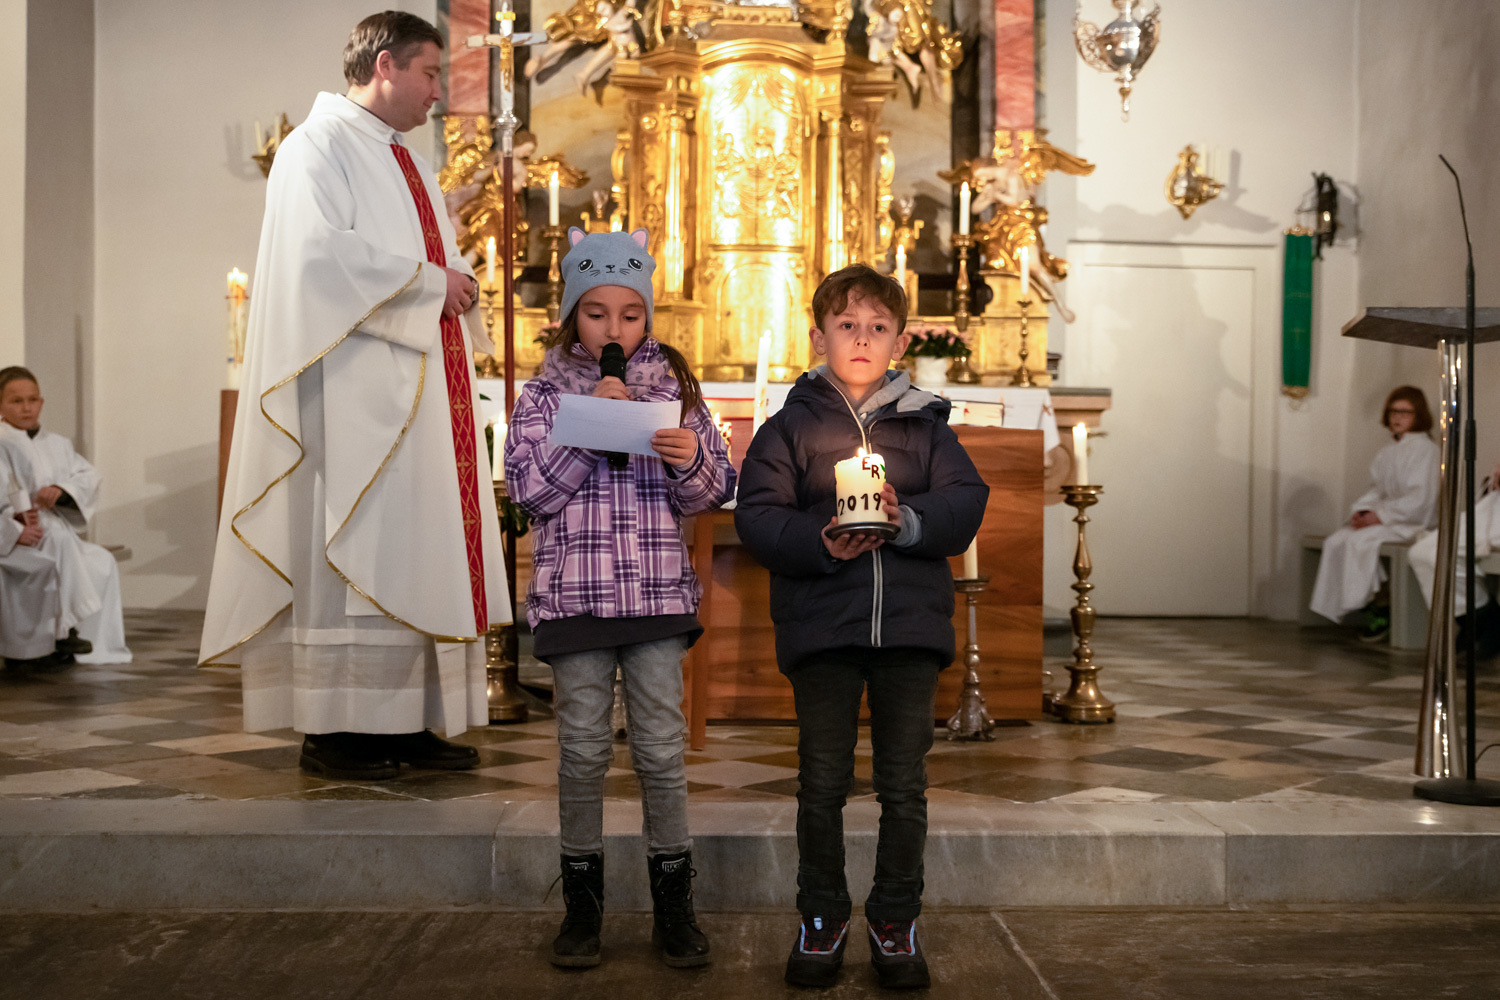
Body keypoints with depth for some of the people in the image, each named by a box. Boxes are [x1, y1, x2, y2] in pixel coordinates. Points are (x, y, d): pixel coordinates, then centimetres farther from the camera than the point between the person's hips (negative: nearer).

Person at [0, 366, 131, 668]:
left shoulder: (56, 445, 16)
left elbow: (88, 475, 6)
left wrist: (61, 490, -15)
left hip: (57, 535, 7)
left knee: (103, 561, -15)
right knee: (59, 540, -35)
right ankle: (64, 630, -31)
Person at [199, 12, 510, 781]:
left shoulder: (406, 163, 23)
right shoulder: (318, 147, -4)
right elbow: (322, 251, -18)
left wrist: (457, 287, 2)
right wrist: (428, 283, -13)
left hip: (421, 386, 9)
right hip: (356, 388, -9)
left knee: (421, 550, 5)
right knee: (352, 549, -8)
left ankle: (408, 720, 9)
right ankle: (331, 730, -2)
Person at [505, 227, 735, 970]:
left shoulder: (674, 387, 7)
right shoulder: (545, 394, 4)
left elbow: (712, 493, 6)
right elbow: (529, 489, -7)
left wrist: (691, 463, -16)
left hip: (658, 594, 1)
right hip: (574, 594, 0)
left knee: (662, 749, 2)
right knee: (583, 750, 5)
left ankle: (673, 906, 14)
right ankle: (582, 904, 18)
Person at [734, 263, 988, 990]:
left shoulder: (925, 424, 9)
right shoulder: (790, 426, 5)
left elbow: (966, 504, 0)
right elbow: (757, 514, -4)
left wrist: (909, 519, -19)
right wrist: (818, 543, -21)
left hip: (911, 624, 1)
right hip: (821, 623, -1)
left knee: (904, 782, 7)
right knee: (822, 781, 6)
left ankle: (896, 921, 22)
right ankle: (822, 917, 21)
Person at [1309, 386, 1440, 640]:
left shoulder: (1425, 449, -8)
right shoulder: (1386, 453, 16)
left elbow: (1419, 498, -16)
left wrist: (1380, 516, -19)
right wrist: (1363, 509, -4)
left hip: (1412, 521, -8)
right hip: (1381, 517, 8)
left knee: (1360, 540, -29)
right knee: (1335, 541, -13)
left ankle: (1375, 606, -17)